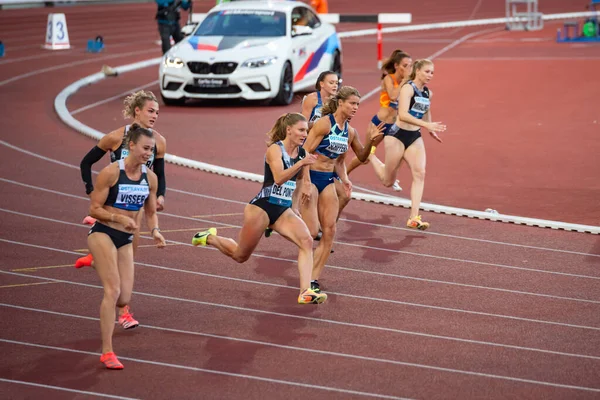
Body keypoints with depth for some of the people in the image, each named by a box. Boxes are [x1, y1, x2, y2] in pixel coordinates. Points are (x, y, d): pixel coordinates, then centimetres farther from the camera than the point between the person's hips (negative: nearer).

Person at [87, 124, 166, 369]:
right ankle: (107, 352, -12)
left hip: (126, 239, 5)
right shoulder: (111, 173, -13)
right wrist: (120, 218, -26)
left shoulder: (150, 178, 3)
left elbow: (151, 212, 15)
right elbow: (94, 209, -11)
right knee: (112, 290, -17)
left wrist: (155, 231, -5)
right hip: (102, 234, -5)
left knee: (124, 300, 1)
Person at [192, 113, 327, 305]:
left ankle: (305, 292, -26)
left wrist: (294, 206, 22)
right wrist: (300, 163, -38)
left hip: (283, 210, 6)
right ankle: (209, 238, 36)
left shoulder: (301, 153, 6)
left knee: (306, 241, -22)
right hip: (262, 207, -6)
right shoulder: (275, 149, -13)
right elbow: (279, 178, -29)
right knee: (240, 255, 7)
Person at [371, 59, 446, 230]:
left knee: (419, 173, -15)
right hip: (398, 135, -6)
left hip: (415, 137, 6)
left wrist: (431, 130, 38)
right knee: (388, 181, 7)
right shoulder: (408, 88, -15)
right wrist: (426, 125, -35)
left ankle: (414, 218, -18)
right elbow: (403, 114, -29)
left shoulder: (428, 93, 8)